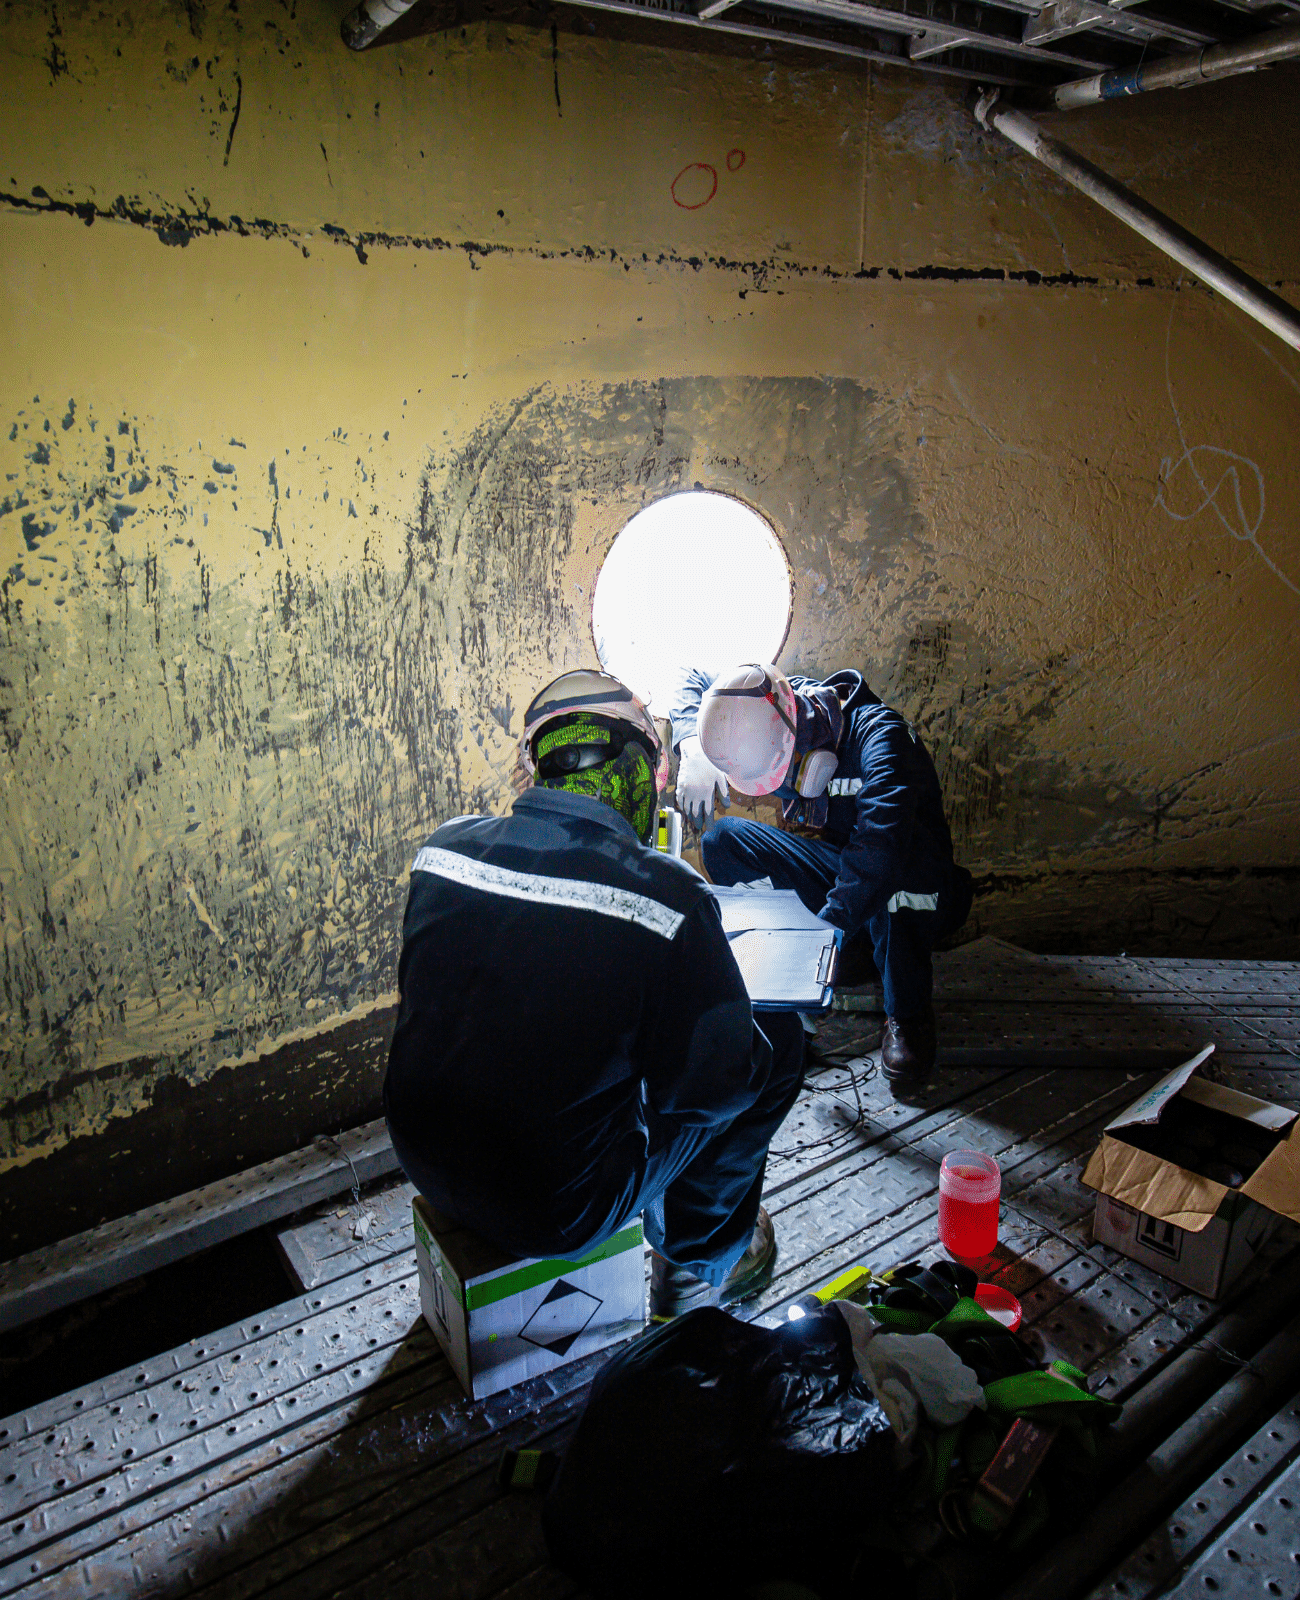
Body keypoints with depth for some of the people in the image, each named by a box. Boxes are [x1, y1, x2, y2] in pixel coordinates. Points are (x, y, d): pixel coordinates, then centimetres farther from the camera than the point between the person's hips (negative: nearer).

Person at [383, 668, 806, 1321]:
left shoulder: (445, 847, -6)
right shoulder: (666, 895, -22)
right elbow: (716, 1083, -14)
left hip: (425, 1164, 6)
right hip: (557, 1214, -6)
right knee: (780, 1043, 10)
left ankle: (668, 1223, 41)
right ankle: (701, 1259, 31)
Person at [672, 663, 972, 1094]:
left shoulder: (878, 735, -30)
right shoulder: (767, 719, -10)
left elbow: (880, 844, -46)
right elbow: (694, 680, 5)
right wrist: (692, 748, -14)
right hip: (825, 876, 5)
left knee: (897, 848, -41)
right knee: (724, 840, -14)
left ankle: (907, 1015, -23)